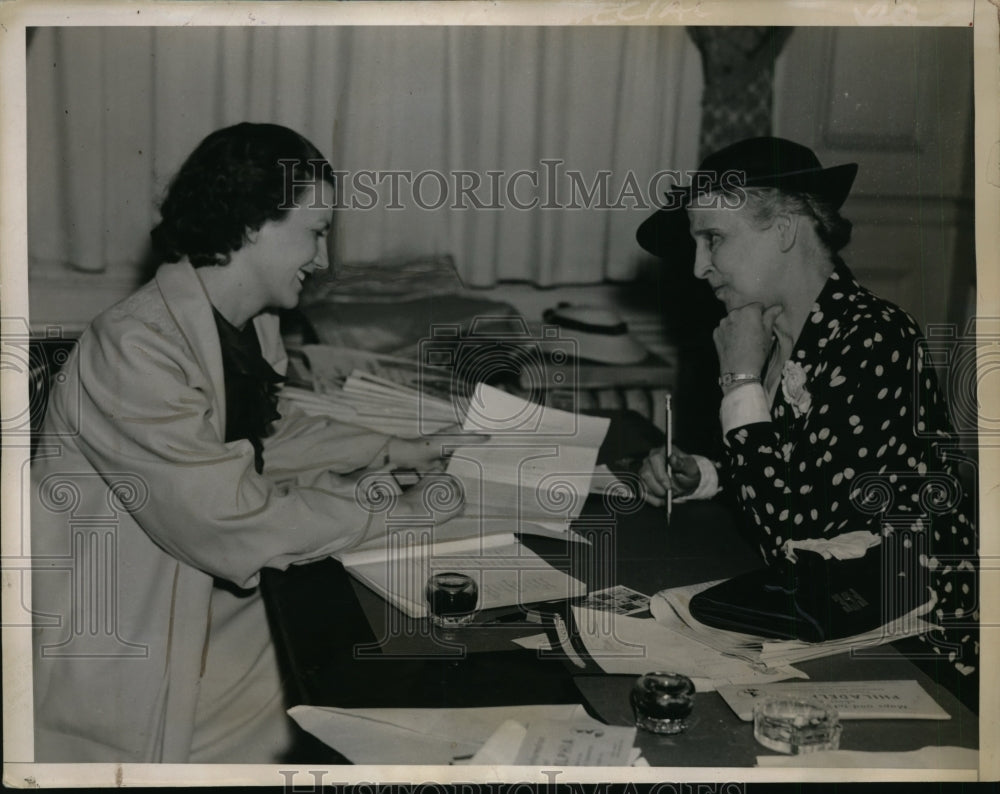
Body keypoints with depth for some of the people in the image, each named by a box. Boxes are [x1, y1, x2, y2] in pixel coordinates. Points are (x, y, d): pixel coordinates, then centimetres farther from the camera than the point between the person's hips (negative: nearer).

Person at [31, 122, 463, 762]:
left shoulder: (252, 324, -1)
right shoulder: (134, 352, -29)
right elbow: (234, 528, -30)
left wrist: (388, 452, 5)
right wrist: (396, 514, -21)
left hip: (220, 590, 8)